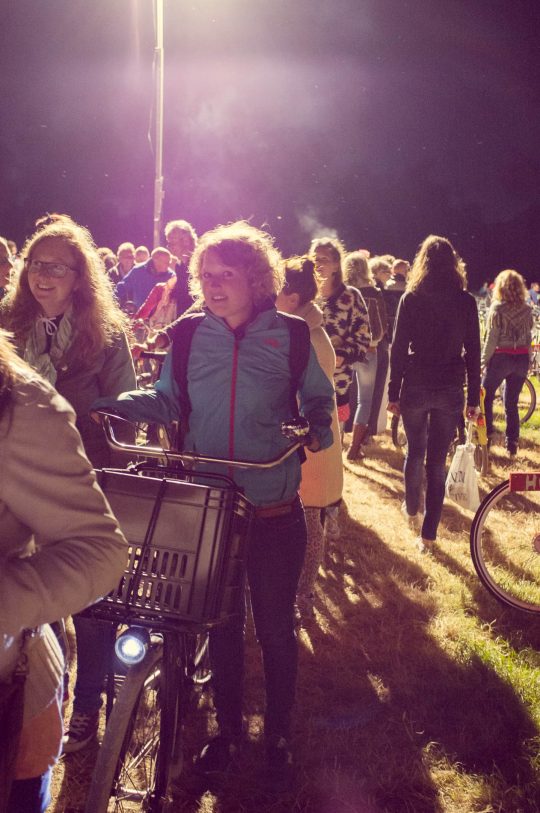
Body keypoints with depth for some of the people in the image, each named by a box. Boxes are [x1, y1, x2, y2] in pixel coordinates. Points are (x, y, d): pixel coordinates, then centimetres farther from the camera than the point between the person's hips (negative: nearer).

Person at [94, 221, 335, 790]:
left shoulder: (288, 334, -6)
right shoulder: (188, 335, 0)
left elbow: (318, 400, 3)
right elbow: (166, 401, 3)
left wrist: (319, 429, -19)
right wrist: (110, 405, -13)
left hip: (274, 511, -2)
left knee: (275, 628, 11)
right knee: (220, 622, 17)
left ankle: (278, 736, 33)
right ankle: (227, 727, 38)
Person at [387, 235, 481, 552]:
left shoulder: (411, 298, -3)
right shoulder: (466, 301, -1)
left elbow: (399, 348, -4)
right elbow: (473, 352, -1)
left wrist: (394, 392, 2)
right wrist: (474, 398, 5)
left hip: (416, 387, 0)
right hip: (451, 390, 0)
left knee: (415, 451, 20)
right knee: (438, 460, 4)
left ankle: (412, 510, 37)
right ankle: (428, 532, 6)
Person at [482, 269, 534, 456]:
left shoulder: (497, 308, -10)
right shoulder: (527, 309, 3)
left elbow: (491, 339, -12)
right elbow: (528, 337, 7)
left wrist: (483, 361, -3)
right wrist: (526, 360, 16)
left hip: (501, 358, -4)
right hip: (522, 359, 5)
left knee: (486, 396, 15)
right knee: (512, 403, 11)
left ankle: (486, 434, 14)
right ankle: (512, 445, 11)